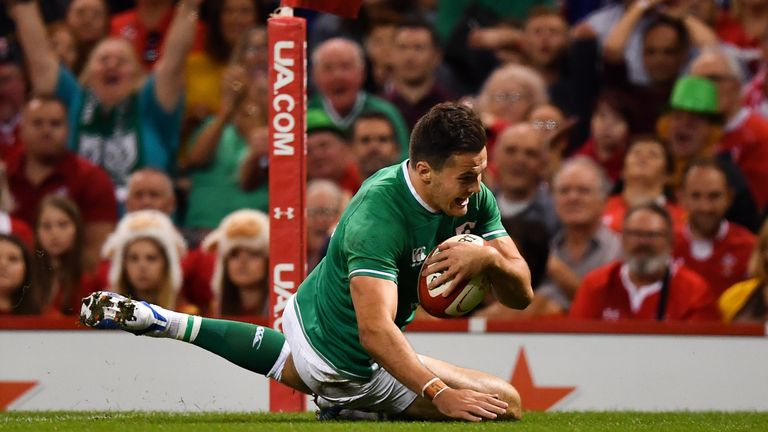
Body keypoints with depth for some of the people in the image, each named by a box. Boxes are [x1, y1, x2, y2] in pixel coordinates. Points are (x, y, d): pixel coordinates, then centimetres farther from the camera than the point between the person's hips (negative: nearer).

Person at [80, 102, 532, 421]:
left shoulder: (474, 197, -10)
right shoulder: (377, 216, -37)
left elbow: (521, 294, -8)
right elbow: (375, 331, -44)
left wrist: (489, 256, -31)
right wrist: (440, 393, -53)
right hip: (348, 363, -7)